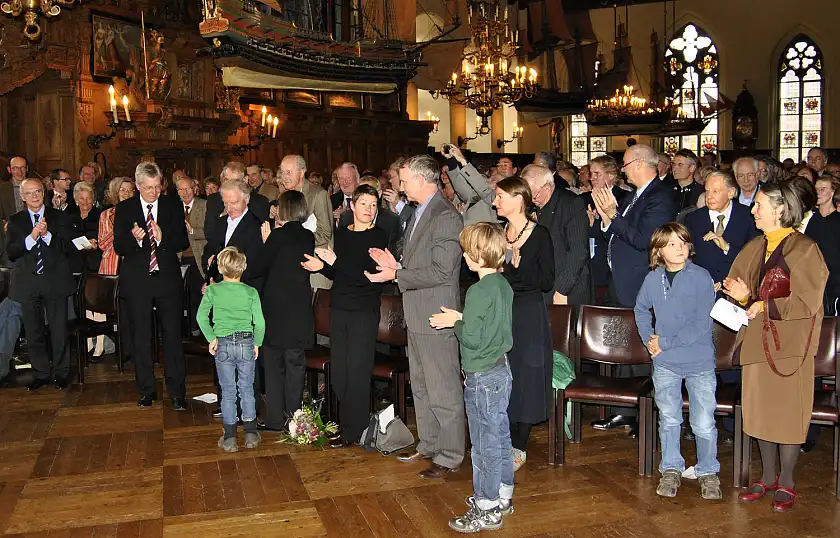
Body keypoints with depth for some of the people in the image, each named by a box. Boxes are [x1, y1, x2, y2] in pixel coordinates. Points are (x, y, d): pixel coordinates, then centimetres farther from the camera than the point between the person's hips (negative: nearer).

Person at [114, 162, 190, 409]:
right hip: (137, 280, 1)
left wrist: (162, 238, -17)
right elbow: (119, 247, -1)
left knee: (172, 335, 0)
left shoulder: (173, 205, 4)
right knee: (141, 337, 9)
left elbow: (184, 242, 1)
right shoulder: (124, 209, 3)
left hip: (168, 278, 0)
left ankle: (177, 392, 9)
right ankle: (146, 390, 22)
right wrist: (134, 238, -21)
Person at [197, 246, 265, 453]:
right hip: (246, 343, 0)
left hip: (223, 345, 0)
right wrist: (257, 343, 7)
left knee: (228, 391, 8)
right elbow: (259, 323, -6)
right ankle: (251, 433, 16)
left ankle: (229, 437, 12)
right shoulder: (251, 292, -4)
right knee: (247, 389, 12)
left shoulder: (212, 290, -3)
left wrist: (211, 338, -2)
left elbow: (201, 316, -9)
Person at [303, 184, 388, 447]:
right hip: (339, 308, 5)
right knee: (338, 370, 8)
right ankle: (344, 423, 24)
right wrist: (322, 266, -3)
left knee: (357, 370, -2)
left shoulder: (379, 236, -6)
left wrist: (336, 262, -20)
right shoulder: (341, 234, 10)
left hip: (364, 310, -5)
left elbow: (371, 275, -17)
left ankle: (354, 430, 10)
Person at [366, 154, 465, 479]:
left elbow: (441, 271, -22)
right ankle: (429, 445, 33)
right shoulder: (418, 214, 15)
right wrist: (395, 264, 4)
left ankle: (450, 456, 13)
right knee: (421, 387, 19)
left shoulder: (446, 217, -17)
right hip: (417, 317, 10)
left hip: (436, 317, -10)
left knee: (443, 391, 1)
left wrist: (396, 275, -18)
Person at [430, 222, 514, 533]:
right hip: (502, 370, 9)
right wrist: (463, 319, 8)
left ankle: (486, 511, 13)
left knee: (485, 445, 1)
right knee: (500, 438, 19)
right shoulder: (504, 285, 6)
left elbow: (472, 339, -23)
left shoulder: (478, 291, -21)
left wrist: (456, 321, -7)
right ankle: (503, 497, 32)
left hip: (482, 376, -9)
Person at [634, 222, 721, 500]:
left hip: (700, 362, -3)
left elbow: (701, 324, -13)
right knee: (669, 419, 12)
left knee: (704, 423, 1)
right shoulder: (653, 279, 2)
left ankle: (708, 472, 21)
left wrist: (665, 342, -13)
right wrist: (649, 339, 8)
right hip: (665, 363, 3)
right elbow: (641, 310, 21)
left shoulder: (701, 277, -9)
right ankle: (671, 470, 27)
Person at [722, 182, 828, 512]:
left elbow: (807, 302, -13)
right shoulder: (755, 248, 9)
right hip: (758, 340, 6)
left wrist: (766, 307, -15)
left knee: (788, 410, 3)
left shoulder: (803, 249, -10)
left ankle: (786, 482, 17)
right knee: (760, 408, 10)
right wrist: (743, 296, -6)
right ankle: (768, 478, 24)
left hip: (789, 342, -6)